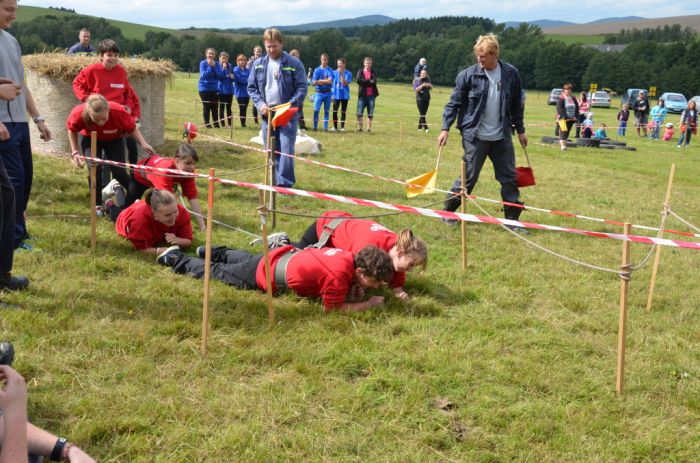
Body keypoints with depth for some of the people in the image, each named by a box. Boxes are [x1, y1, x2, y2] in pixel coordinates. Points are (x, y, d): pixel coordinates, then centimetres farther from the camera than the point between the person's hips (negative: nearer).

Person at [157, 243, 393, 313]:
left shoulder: (352, 257, -15)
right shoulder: (339, 276, -39)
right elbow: (331, 308, -30)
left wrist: (353, 288, -18)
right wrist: (369, 303, -28)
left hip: (283, 256, 7)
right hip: (263, 275, -7)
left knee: (246, 259, 39)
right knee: (217, 272, 18)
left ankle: (213, 251, 61)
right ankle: (176, 259, 37)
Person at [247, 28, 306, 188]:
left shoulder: (294, 63, -4)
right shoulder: (258, 64, 7)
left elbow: (302, 88, -5)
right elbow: (251, 87, 11)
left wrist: (290, 105, -17)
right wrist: (260, 104, -6)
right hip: (267, 113, 4)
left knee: (286, 149, -10)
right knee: (271, 151, 9)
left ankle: (284, 184, -6)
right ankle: (274, 182, 19)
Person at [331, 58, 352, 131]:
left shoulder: (348, 73, -2)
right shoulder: (334, 72, 4)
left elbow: (345, 84, -12)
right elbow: (331, 82, 9)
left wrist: (341, 74, -19)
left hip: (345, 95, -1)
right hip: (336, 95, 1)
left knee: (343, 111, 5)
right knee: (335, 111, -1)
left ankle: (342, 127, 11)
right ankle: (335, 126, 8)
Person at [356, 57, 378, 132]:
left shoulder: (373, 73, 9)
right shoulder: (360, 72, 8)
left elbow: (374, 82, -7)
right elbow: (358, 80, -10)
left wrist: (364, 82, -9)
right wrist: (369, 81, -9)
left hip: (371, 95, 1)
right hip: (362, 95, -1)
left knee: (370, 113, 1)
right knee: (359, 113, -5)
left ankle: (369, 128, 8)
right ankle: (359, 127, 4)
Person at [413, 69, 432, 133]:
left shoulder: (427, 79, 6)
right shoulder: (417, 80, -6)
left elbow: (431, 87, 15)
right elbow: (416, 90, -15)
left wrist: (429, 85, -8)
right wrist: (422, 85, -24)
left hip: (427, 99, 5)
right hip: (420, 99, -5)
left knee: (423, 114, 8)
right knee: (422, 114, -10)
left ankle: (420, 127, 18)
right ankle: (426, 128, -12)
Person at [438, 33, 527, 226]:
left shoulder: (511, 74, 1)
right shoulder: (468, 75, -8)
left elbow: (516, 105, 12)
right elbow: (454, 103, -2)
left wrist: (520, 130, 14)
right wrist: (445, 128, -9)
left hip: (502, 137, 4)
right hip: (475, 136, -3)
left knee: (509, 178, 7)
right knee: (469, 177, 0)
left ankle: (512, 219, 17)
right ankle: (448, 212, 16)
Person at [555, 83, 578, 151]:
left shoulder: (573, 98, 12)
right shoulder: (561, 99, -6)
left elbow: (577, 108, 13)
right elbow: (559, 109, -13)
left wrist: (576, 117, -2)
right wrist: (566, 117, -19)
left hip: (571, 119, 6)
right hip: (563, 119, -6)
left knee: (567, 133, 10)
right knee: (563, 132, -13)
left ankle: (563, 145, 19)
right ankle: (562, 146, -16)